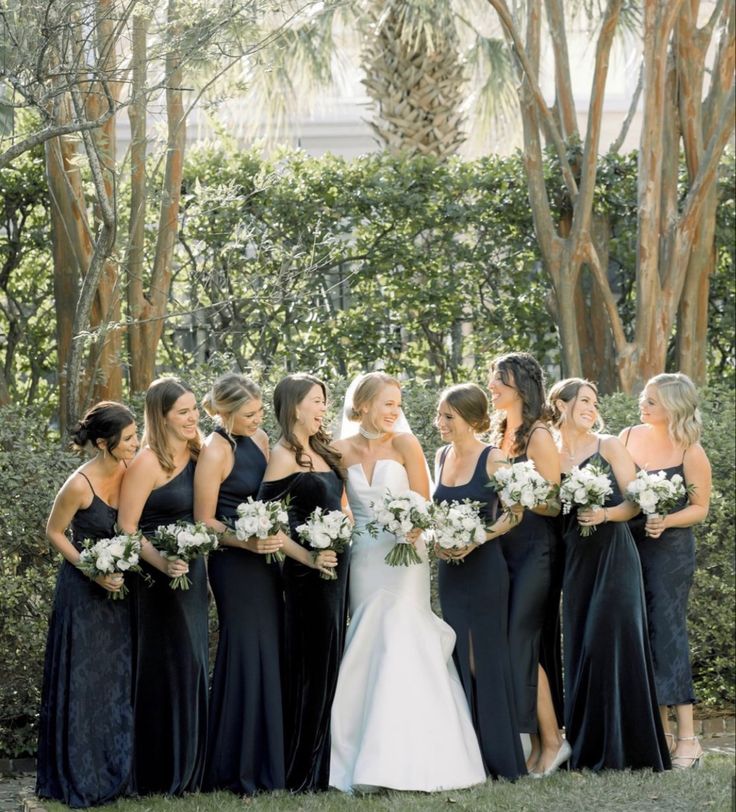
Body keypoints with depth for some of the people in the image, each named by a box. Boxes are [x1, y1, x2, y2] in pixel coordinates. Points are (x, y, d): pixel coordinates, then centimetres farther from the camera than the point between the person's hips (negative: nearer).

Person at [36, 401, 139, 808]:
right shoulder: (80, 485, -22)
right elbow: (55, 532, -9)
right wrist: (93, 572, -17)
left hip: (120, 586, 6)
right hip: (84, 591, -6)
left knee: (119, 680, 10)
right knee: (82, 684, 2)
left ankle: (114, 773, 21)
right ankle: (78, 779, 12)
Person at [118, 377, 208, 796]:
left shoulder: (197, 455, 8)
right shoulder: (147, 464, -13)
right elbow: (126, 530, -14)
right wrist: (162, 563, -27)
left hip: (193, 573, 7)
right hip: (159, 579, -7)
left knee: (193, 666, 11)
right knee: (167, 669, -3)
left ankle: (189, 771, 19)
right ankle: (162, 774, 6)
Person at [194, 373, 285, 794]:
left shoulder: (259, 438, 9)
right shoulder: (215, 451, -13)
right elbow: (204, 522, -11)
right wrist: (248, 541, -23)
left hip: (266, 560, 7)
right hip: (235, 565, -7)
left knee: (271, 652, 9)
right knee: (246, 655, -4)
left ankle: (267, 760, 17)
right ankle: (235, 769, 5)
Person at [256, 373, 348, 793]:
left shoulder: (321, 451, 13)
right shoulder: (284, 456, -11)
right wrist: (308, 557, -20)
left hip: (338, 567, 8)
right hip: (310, 573, -8)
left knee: (332, 666, 11)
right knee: (313, 669, -3)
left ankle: (325, 765, 19)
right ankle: (304, 773, 4)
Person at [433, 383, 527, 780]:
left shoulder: (493, 459, -10)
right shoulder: (442, 456, 8)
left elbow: (512, 513, -8)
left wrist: (477, 539, -18)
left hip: (484, 566, -6)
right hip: (450, 569, 6)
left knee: (487, 655, -3)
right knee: (460, 657, 8)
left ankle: (500, 756, 5)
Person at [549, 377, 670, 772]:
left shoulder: (609, 446, 3)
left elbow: (634, 503, 0)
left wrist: (604, 514, -17)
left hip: (614, 555, -3)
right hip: (576, 559, 3)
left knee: (611, 642, -9)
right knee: (580, 646, 3)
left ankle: (619, 749, -5)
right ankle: (587, 750, 8)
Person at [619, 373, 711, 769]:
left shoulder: (690, 452, -10)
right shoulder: (628, 437, 4)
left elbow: (700, 507, -5)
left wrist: (666, 522, -20)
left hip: (670, 547, -5)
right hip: (629, 543, 5)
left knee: (668, 631, -9)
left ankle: (687, 737, -6)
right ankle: (661, 731, 14)